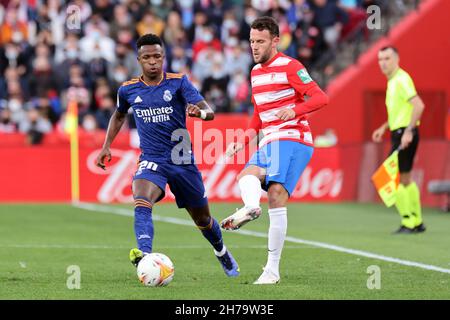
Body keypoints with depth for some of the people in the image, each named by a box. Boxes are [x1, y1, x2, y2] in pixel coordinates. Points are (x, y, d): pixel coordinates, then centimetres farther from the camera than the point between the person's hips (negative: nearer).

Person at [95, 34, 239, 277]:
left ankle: (221, 253, 44)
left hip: (182, 160, 0)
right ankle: (144, 256, -48)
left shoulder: (178, 82, -6)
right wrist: (106, 145, 14)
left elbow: (209, 111, -16)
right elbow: (119, 115, 24)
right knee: (141, 205, -32)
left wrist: (199, 112, -39)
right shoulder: (128, 90, 1)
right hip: (152, 160, 0)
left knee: (202, 218, 14)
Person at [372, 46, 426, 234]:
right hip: (399, 133, 10)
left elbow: (419, 105, -24)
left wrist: (409, 131, -28)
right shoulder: (393, 81, 16)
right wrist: (384, 128, 22)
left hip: (404, 134, -10)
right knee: (405, 179, 16)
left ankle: (408, 223, -5)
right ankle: (417, 222, 22)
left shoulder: (401, 79, -14)